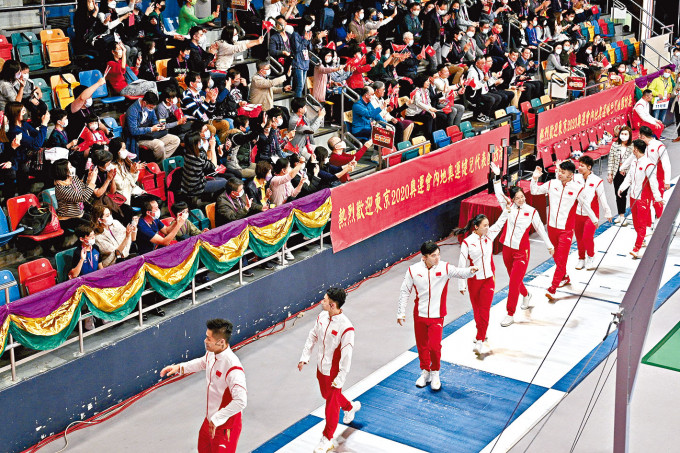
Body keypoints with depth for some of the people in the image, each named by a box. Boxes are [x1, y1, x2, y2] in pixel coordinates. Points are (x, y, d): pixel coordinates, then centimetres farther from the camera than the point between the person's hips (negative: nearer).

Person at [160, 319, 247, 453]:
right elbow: (203, 362, 19)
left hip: (225, 426, -9)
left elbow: (240, 401, -38)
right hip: (210, 421, 9)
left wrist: (217, 419, -33)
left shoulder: (233, 368, -35)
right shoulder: (212, 353, -7)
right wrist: (180, 367, 8)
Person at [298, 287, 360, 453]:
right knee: (327, 395, 27)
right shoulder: (322, 316, -7)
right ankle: (351, 406, 57)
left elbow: (346, 356, -23)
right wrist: (304, 357, 9)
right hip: (321, 366, 7)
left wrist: (340, 379, -19)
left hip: (334, 371, -7)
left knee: (332, 404, 9)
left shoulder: (346, 328, -28)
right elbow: (312, 336, 9)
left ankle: (327, 440, 27)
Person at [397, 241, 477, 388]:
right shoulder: (413, 270, -7)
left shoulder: (444, 268, -11)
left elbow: (459, 272, -27)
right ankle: (425, 372, 36)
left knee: (434, 346, -6)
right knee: (422, 345, 13)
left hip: (437, 316, -2)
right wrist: (401, 313, 5)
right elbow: (404, 291, 3)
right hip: (419, 315, 2)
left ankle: (435, 373, 20)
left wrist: (470, 271, -50)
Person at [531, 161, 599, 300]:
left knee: (561, 260, -6)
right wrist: (535, 178, -8)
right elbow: (534, 191, 9)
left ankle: (552, 289, -3)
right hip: (552, 226, 4)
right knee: (556, 256, 19)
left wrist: (594, 219, 13)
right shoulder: (552, 184, -1)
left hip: (566, 230, -4)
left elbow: (585, 204, 3)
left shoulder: (577, 188, -10)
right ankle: (564, 278, 42)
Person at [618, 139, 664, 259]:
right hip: (633, 196, 8)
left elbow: (653, 182, -20)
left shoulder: (648, 165, -20)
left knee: (641, 223, -4)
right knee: (635, 221, 18)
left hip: (644, 198, -8)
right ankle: (641, 240, 37)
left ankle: (637, 248, -6)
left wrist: (658, 197, -19)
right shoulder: (634, 160, 5)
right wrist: (622, 187, 3)